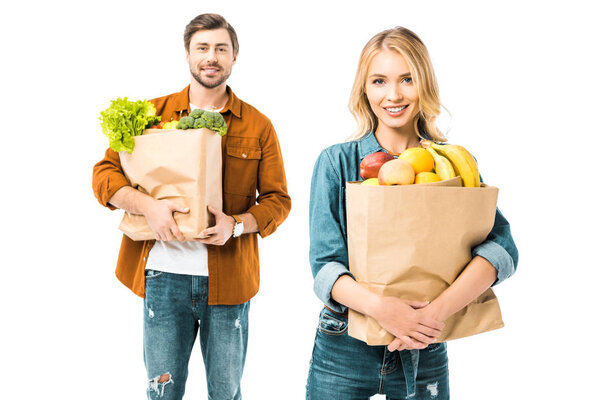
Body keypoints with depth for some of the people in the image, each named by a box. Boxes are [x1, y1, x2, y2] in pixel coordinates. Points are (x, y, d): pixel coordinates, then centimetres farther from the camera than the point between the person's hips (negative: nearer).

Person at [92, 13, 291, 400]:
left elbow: (278, 200, 4)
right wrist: (148, 205, -17)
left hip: (227, 279, 0)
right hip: (163, 276, 1)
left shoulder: (258, 126, 4)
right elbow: (104, 173, 2)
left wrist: (236, 224, -15)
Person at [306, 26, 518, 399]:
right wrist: (379, 306, -28)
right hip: (344, 352, -1)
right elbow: (325, 264, -10)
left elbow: (501, 245, -13)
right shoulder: (336, 162, -4)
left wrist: (440, 309, -27)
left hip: (425, 355, 1)